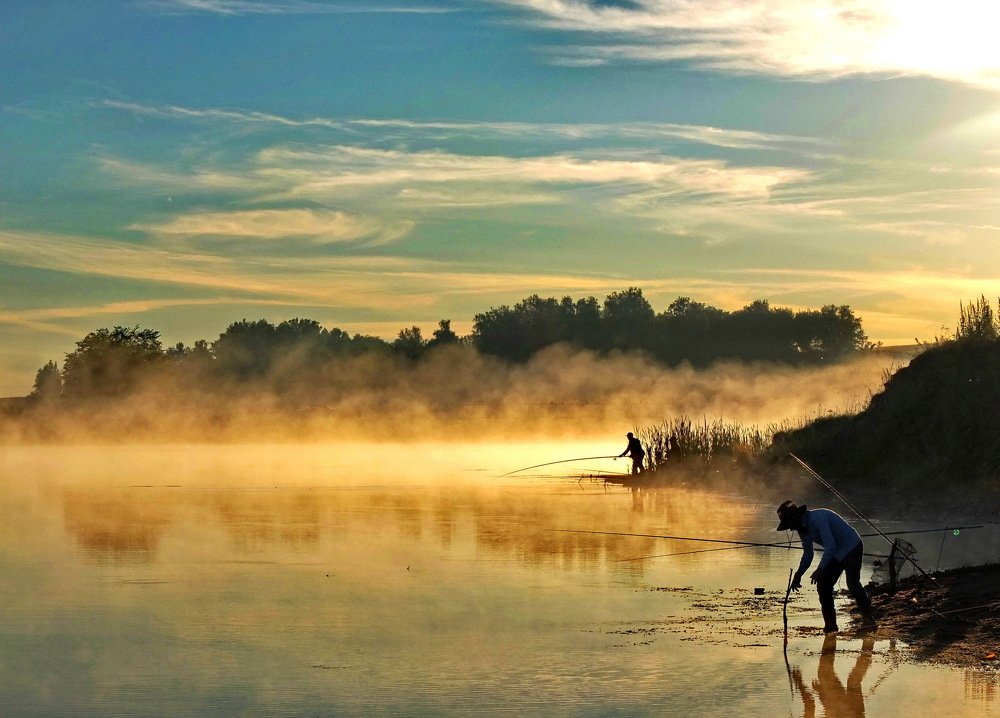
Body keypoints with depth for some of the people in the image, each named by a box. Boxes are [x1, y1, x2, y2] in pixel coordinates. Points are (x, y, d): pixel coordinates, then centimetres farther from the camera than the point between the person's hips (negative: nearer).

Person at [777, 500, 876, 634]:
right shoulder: (802, 528, 3)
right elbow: (808, 554, 16)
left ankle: (868, 619, -14)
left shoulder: (817, 518, -27)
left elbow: (831, 545, -33)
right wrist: (798, 575, 9)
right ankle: (830, 624, 2)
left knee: (852, 583, -23)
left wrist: (820, 570, -34)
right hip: (837, 553, 9)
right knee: (823, 585, -1)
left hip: (852, 547, -9)